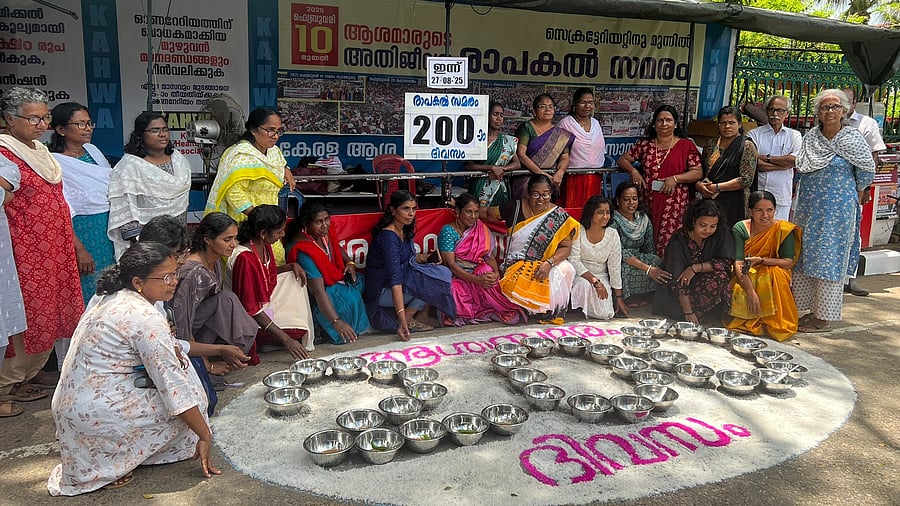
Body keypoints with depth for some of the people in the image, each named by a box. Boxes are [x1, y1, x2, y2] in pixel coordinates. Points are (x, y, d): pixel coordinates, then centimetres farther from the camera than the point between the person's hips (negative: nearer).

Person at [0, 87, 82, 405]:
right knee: (28, 312, 0)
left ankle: (32, 371, 31)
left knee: (52, 310, 15)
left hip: (54, 248, 9)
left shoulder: (40, 150, 12)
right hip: (27, 248, -8)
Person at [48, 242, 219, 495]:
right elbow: (172, 384, -22)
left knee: (175, 361, 12)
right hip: (95, 414, -9)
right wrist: (205, 436, -15)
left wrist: (171, 348, -1)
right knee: (181, 399, -2)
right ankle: (108, 466, 2)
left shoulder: (108, 296, 5)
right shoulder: (146, 318, -23)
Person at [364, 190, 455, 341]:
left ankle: (422, 314, -2)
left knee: (443, 272, 0)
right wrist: (402, 320, -38)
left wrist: (424, 257, -7)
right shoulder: (388, 236, -24)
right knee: (438, 277, -18)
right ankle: (409, 319, -9)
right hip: (381, 292, -9)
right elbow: (395, 278, -32)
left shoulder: (404, 230, 4)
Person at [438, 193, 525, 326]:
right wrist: (477, 280, -26)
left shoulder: (481, 230, 10)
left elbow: (490, 257, 4)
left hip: (480, 275, 4)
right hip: (457, 277, -3)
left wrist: (496, 273, -20)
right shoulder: (448, 231, -6)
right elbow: (450, 264, -14)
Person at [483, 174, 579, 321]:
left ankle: (554, 310, -6)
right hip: (517, 263, 0)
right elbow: (488, 213, 12)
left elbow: (565, 247, -5)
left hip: (544, 263, 1)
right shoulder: (514, 208, 1)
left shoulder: (559, 215, -1)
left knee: (565, 269, -30)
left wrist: (549, 263, -23)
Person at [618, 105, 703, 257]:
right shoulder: (645, 144, 11)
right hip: (649, 203, 2)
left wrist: (676, 178, -13)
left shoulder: (686, 145, 4)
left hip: (675, 206, -2)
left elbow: (698, 172, 1)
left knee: (669, 245, -8)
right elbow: (623, 160, 15)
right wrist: (633, 171, -5)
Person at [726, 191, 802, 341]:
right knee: (738, 295, -33)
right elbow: (738, 264, -18)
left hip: (773, 275, 1)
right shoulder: (740, 229, -9)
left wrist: (761, 260, -26)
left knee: (776, 273, -34)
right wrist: (751, 291, -31)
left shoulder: (784, 229, -7)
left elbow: (788, 262, -11)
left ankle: (776, 324, -17)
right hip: (746, 278, 0)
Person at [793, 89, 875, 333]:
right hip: (808, 208, 6)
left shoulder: (853, 138, -7)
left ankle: (823, 317, 5)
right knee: (804, 257, 7)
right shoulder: (810, 137, 7)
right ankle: (809, 310, 18)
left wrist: (856, 196, 9)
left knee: (828, 260, -2)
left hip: (837, 210, -5)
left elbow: (867, 171, 0)